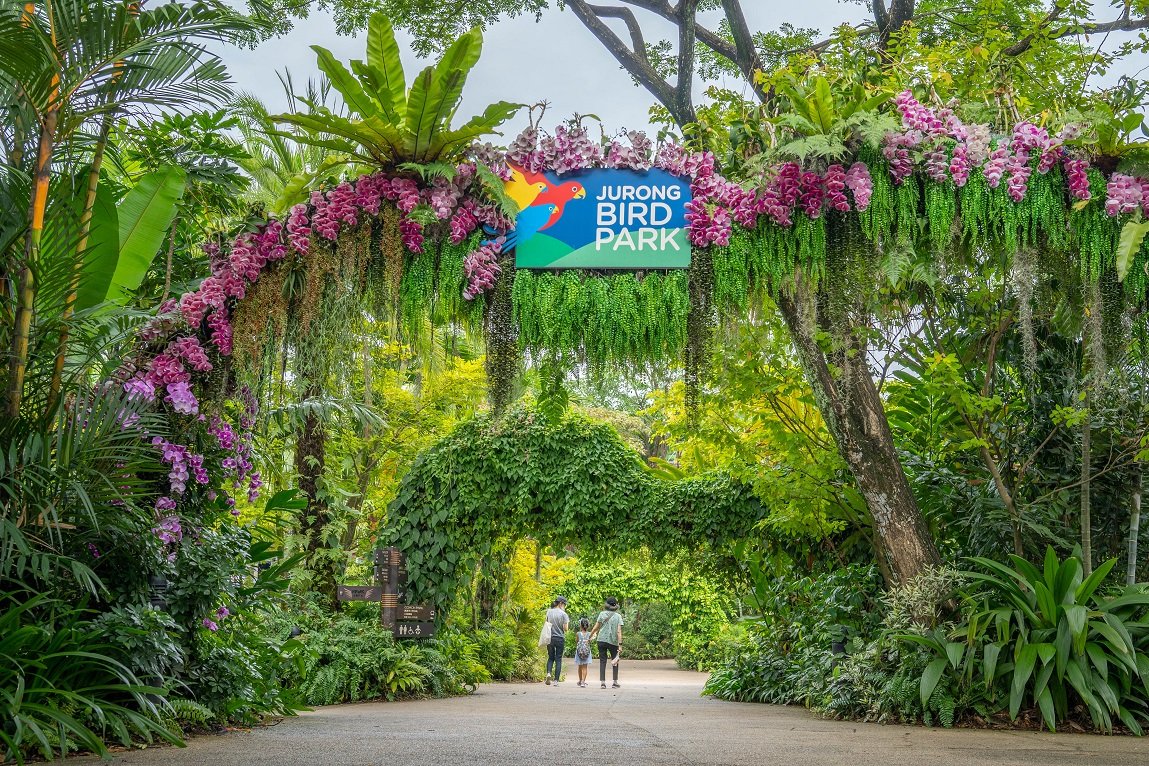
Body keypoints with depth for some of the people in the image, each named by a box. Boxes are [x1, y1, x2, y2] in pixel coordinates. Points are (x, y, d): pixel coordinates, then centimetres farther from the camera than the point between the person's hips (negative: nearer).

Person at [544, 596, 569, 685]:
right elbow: (565, 628, -10)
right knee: (558, 659, 5)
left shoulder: (549, 611, 3)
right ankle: (556, 680, 2)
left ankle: (548, 673, -9)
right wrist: (567, 624, 7)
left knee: (550, 657, 15)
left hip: (550, 638, 3)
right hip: (560, 639, -3)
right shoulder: (563, 614, -9)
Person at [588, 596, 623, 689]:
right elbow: (619, 631, -7)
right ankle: (615, 682, 13)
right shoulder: (618, 616, -1)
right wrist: (620, 645, -8)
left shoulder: (602, 614, 1)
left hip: (602, 640, 1)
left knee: (602, 661, 6)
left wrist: (590, 636, 12)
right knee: (615, 662, 14)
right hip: (613, 642, -1)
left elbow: (596, 627, 1)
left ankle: (603, 682, 0)